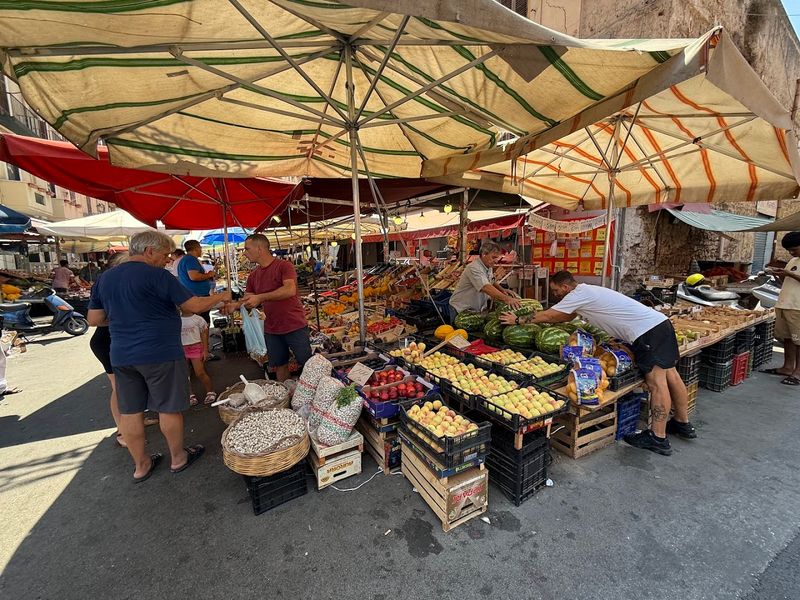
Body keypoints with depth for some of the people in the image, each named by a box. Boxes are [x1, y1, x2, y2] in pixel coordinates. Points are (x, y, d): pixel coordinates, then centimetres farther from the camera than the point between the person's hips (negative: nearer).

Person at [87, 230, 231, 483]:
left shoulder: (105, 278, 8)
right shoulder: (156, 275, -14)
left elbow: (94, 319, 12)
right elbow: (194, 305, -14)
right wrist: (221, 296, 0)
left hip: (121, 356, 7)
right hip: (160, 354, -7)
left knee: (129, 411, 14)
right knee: (169, 407, 9)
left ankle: (141, 465, 28)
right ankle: (178, 458, 25)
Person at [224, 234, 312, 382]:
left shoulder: (284, 266, -11)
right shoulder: (253, 276, 10)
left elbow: (290, 290, -26)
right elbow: (247, 300, 14)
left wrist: (260, 297, -28)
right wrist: (235, 305, -8)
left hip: (295, 326, -6)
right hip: (271, 330, 6)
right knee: (280, 366, 14)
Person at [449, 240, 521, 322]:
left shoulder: (488, 267, 3)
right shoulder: (474, 268, -27)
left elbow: (491, 282, 19)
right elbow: (486, 288, -39)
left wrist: (503, 290, -2)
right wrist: (506, 299, -47)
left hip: (477, 309, 8)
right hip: (461, 309, -8)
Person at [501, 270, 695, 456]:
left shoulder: (579, 294, -13)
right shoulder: (586, 292, 17)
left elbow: (547, 316, -9)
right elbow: (564, 318, 25)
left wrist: (518, 320, 0)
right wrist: (539, 319, 22)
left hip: (646, 331, -10)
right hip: (660, 323, 10)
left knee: (657, 382, -8)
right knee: (670, 374, 17)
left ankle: (658, 438, -3)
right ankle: (683, 424, 31)